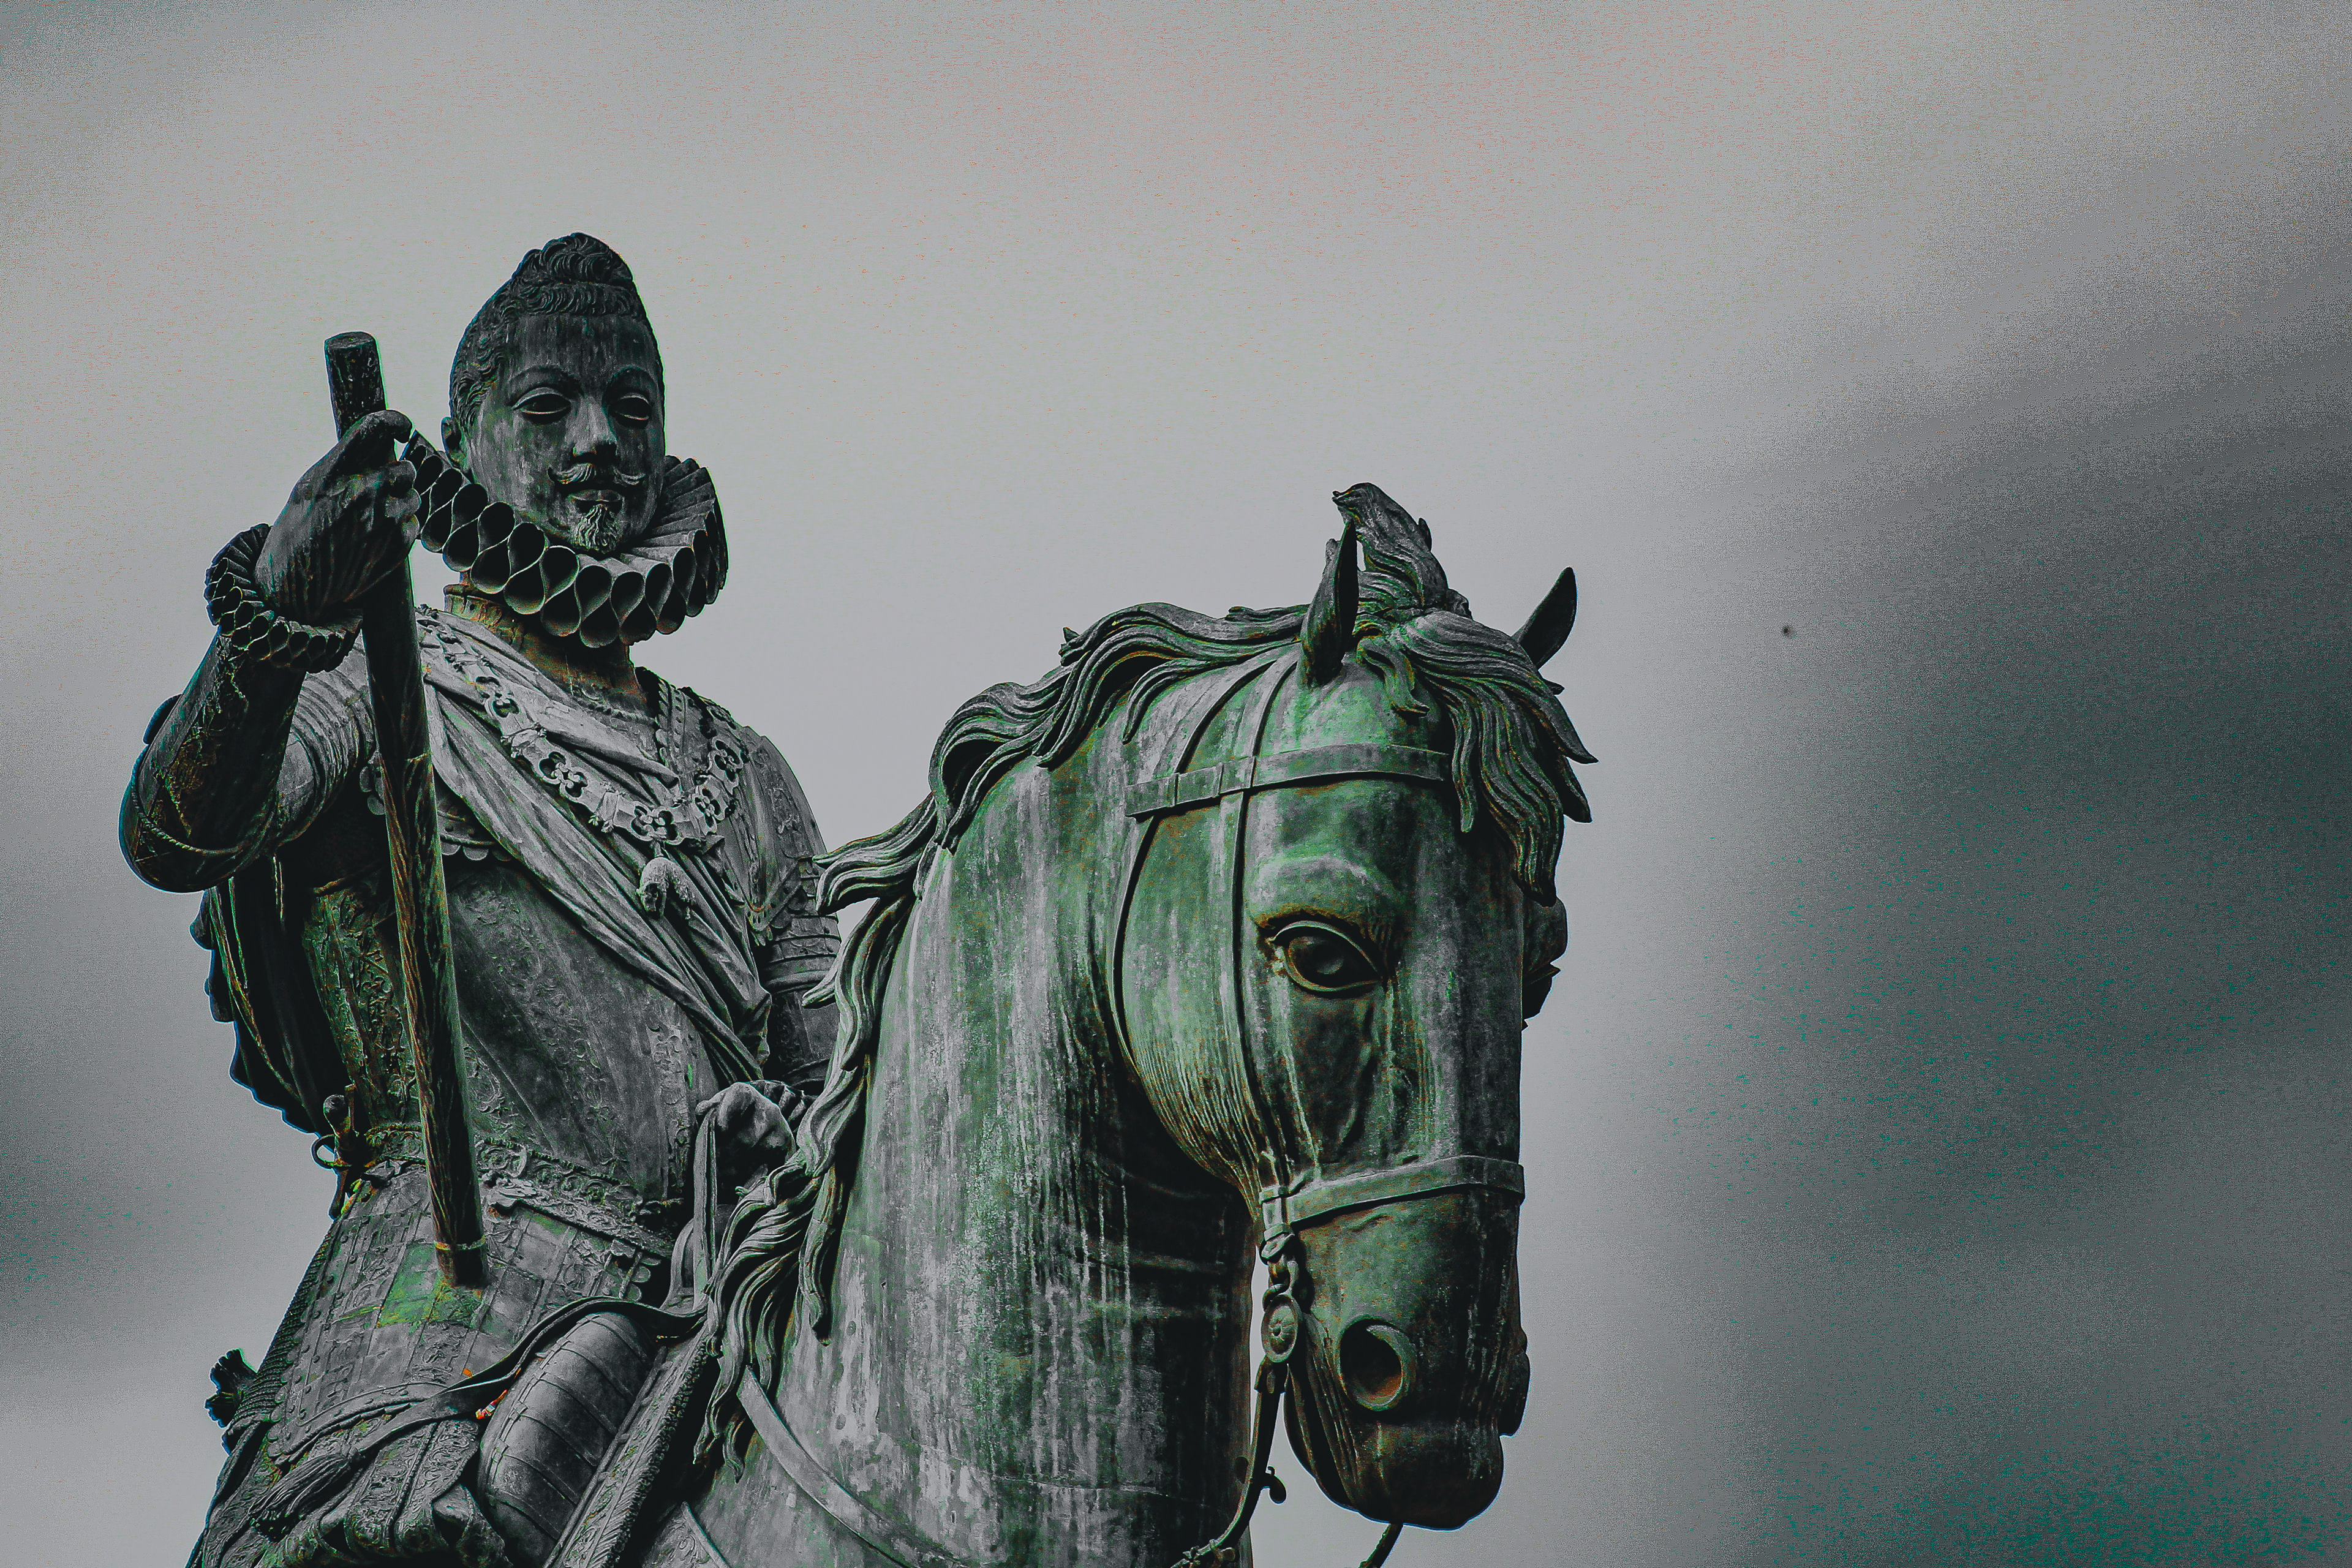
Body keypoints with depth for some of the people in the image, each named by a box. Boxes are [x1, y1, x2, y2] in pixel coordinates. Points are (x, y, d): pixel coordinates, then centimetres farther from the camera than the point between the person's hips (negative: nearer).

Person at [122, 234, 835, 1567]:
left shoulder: (746, 779, 28)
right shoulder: (381, 689, 15)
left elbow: (838, 1062, 25)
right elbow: (173, 844, -6)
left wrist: (788, 1124, -1)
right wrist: (278, 620, -26)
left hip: (718, 1304, 5)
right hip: (464, 1250, -5)